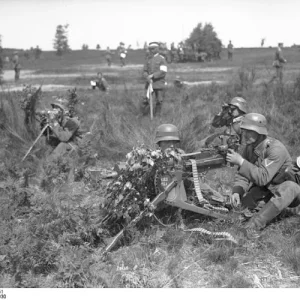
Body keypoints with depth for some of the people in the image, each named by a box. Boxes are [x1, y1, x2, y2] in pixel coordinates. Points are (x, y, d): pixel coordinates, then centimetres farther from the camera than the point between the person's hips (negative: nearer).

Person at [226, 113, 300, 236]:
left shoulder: (276, 149, -29)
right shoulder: (249, 147, -7)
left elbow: (263, 178, -37)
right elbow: (242, 174, -4)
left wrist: (241, 162, -39)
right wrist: (236, 191, -23)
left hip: (287, 189, -6)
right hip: (264, 189, 6)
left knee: (289, 188, -40)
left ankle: (254, 224, -39)